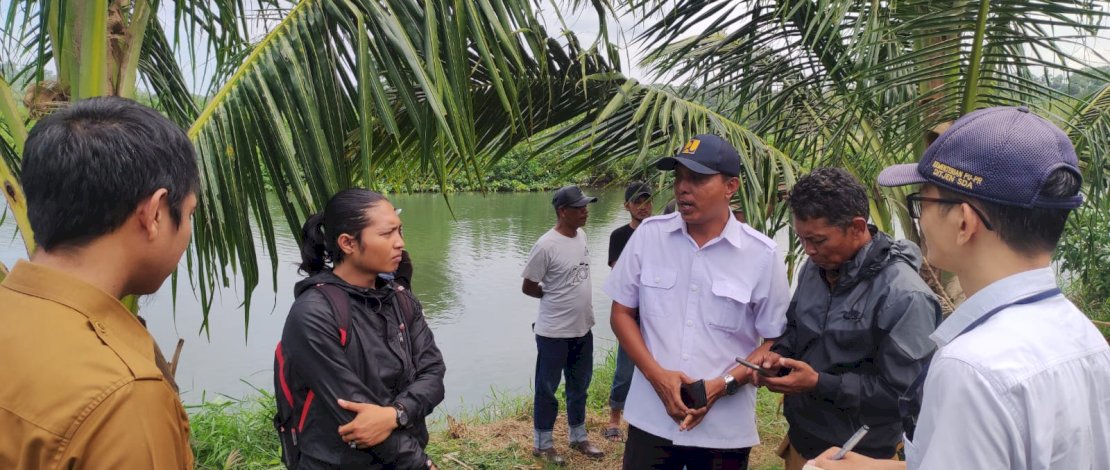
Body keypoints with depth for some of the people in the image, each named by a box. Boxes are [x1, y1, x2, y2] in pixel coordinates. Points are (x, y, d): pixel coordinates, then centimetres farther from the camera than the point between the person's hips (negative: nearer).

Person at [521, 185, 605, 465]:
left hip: (583, 329, 7)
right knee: (547, 390, 9)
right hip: (554, 333, -7)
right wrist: (557, 297, -1)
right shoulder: (546, 246, -21)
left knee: (579, 387, 21)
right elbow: (528, 287, -12)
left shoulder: (581, 236, 2)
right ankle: (542, 444, 25)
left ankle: (578, 438, 38)